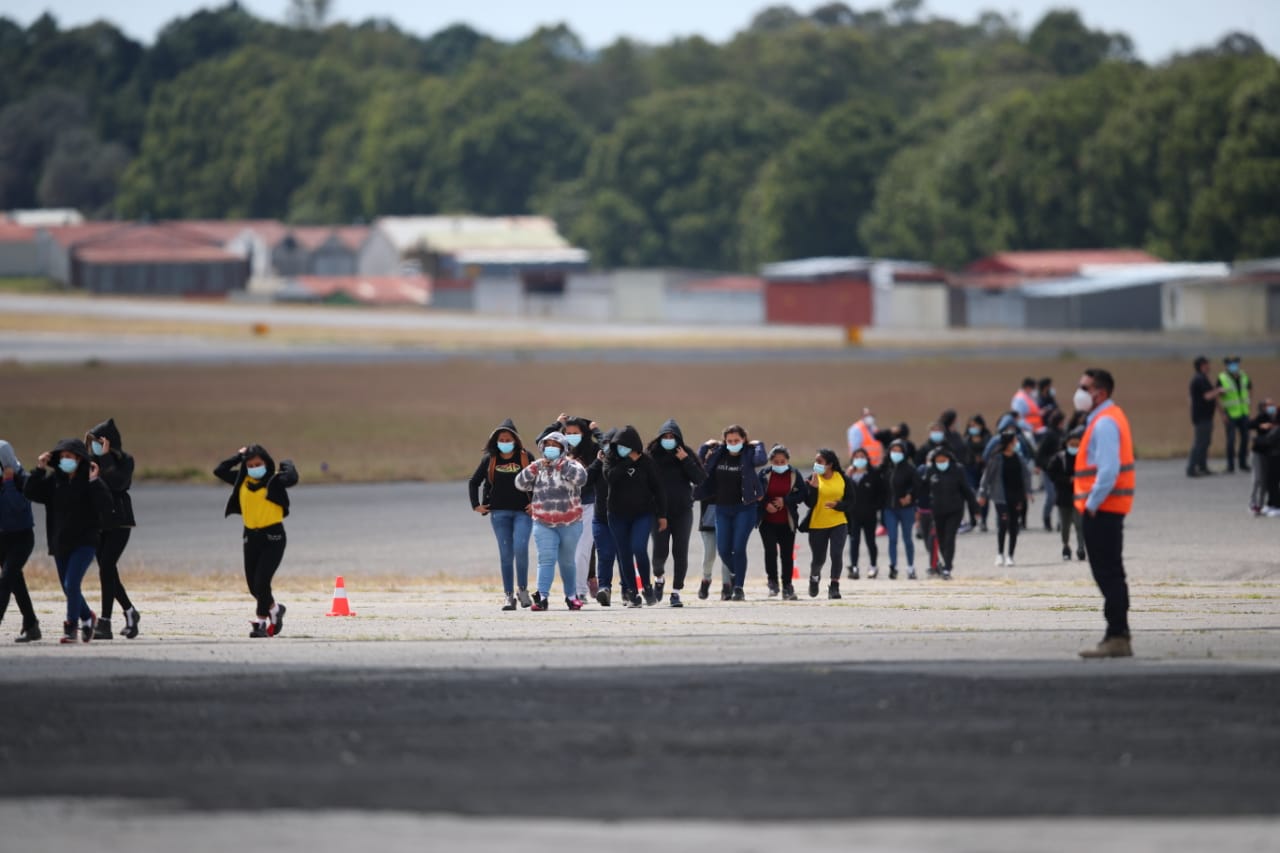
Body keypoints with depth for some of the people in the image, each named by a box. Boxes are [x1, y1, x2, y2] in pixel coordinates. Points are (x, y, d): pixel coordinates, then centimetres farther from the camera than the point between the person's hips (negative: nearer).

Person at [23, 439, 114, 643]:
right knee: (68, 588, 14)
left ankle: (71, 627, -10)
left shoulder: (88, 482, -8)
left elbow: (105, 507, -19)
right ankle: (87, 618, 37)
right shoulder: (53, 480, 4)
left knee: (71, 584, -18)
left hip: (84, 542, -6)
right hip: (60, 543, 6)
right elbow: (29, 492, -2)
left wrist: (95, 482, -26)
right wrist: (40, 470, -10)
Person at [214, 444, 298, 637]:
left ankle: (260, 622, -4)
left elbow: (292, 478, -26)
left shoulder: (275, 481, -8)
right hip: (250, 536, 6)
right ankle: (274, 609, 34)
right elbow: (219, 471, 7)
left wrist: (287, 464, -7)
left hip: (273, 536, -6)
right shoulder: (242, 480, 7)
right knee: (253, 585, 9)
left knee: (261, 581, -14)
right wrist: (239, 456, 7)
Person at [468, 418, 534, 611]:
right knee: (505, 554, 0)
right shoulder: (489, 460, 8)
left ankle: (522, 588, 1)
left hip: (523, 511, -2)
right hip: (499, 513, 2)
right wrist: (476, 505, 10)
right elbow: (473, 482, 18)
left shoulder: (526, 458, 2)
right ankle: (509, 595, 4)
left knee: (520, 548, -18)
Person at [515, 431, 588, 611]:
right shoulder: (537, 466, 10)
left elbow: (581, 478, -20)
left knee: (567, 561, 11)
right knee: (546, 559, -13)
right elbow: (520, 484, 2)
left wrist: (562, 465, -20)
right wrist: (534, 468, -10)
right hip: (544, 524, 1)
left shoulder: (570, 465, 1)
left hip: (569, 524, -1)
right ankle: (542, 597, -19)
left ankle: (571, 595, 27)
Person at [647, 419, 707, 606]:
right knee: (660, 552, -6)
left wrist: (686, 461, -13)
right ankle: (659, 577, 25)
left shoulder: (686, 454, 2)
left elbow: (701, 479, -4)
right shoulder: (651, 455, 0)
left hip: (682, 511, 1)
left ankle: (676, 591, 7)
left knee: (680, 552, 0)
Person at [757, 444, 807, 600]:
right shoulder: (764, 475, 0)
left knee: (787, 554, 5)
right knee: (770, 550, -15)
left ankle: (787, 586, 17)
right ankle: (773, 581, 1)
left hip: (787, 522, 1)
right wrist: (765, 505, -16)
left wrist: (785, 501, -15)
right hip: (768, 522, -1)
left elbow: (803, 493, -4)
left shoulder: (794, 475, 1)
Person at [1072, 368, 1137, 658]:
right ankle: (1118, 636, 17)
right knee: (1111, 575, 13)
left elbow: (1108, 470, -25)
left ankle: (1117, 638, -11)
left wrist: (1092, 503, -19)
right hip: (1107, 510, 11)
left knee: (1108, 574, -10)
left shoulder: (1104, 423, -16)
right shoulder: (1107, 419, 17)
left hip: (1101, 508, -11)